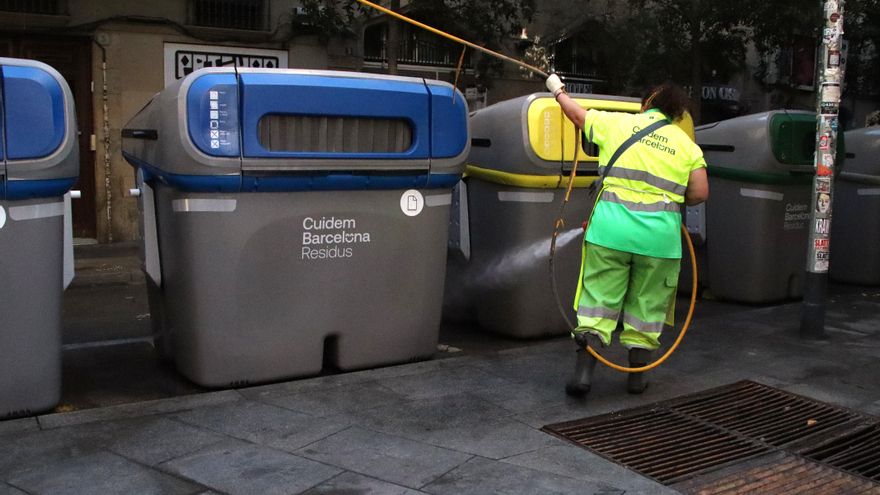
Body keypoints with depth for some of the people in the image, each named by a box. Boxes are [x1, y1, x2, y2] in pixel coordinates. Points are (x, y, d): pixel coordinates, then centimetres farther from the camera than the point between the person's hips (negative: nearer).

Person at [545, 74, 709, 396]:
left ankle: (583, 372, -1)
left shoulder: (617, 122, 9)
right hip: (659, 235, 1)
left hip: (611, 227, 0)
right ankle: (637, 375, 21)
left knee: (598, 300, 5)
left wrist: (558, 91, 43)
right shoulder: (687, 144, 11)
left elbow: (577, 115, 24)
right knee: (647, 305, 13)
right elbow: (700, 193, 5)